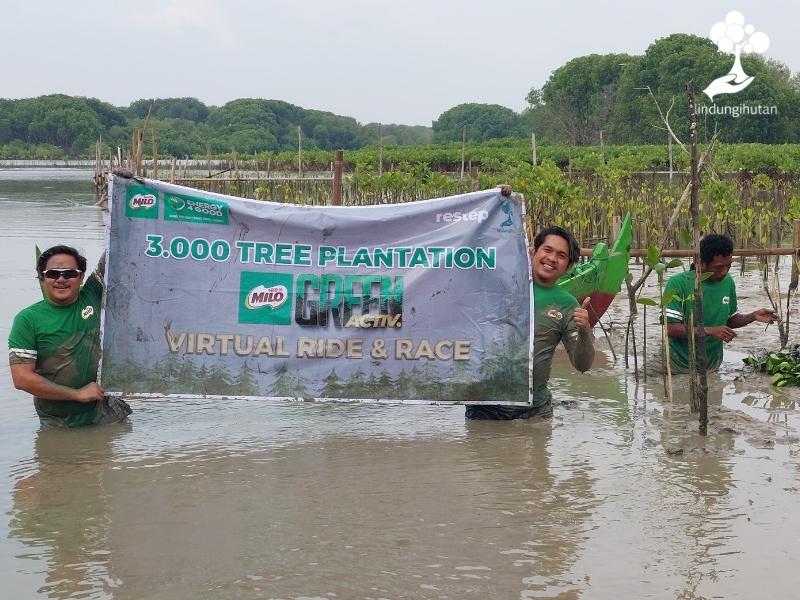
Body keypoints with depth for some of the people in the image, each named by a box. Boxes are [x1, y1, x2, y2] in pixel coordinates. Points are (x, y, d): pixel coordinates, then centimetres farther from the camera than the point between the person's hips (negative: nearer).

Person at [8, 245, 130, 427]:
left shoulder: (91, 298, 1)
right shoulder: (28, 319, -8)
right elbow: (22, 378, -15)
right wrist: (77, 394, -15)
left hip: (107, 414, 2)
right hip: (57, 424, -2)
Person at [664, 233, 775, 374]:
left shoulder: (728, 282, -2)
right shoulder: (678, 283, -20)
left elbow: (730, 320, 10)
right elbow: (669, 328, -24)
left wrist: (753, 316, -8)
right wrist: (710, 331, -29)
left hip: (712, 365, 5)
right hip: (679, 366, -5)